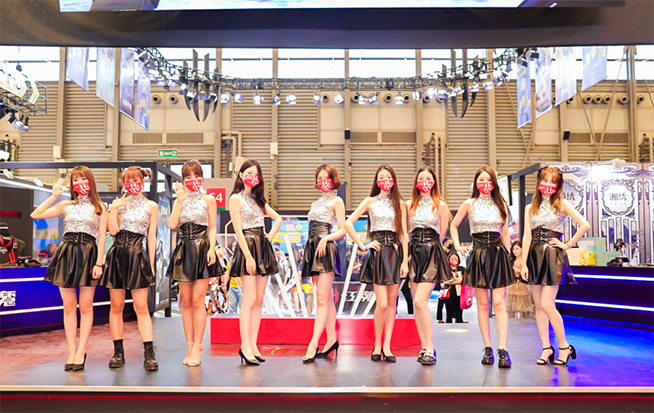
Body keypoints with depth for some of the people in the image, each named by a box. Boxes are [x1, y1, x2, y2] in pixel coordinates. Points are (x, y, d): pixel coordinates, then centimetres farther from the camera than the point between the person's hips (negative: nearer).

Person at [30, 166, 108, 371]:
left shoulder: (99, 207, 6)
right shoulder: (66, 206, 12)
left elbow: (102, 237, 0)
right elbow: (35, 215, 5)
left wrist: (99, 263, -8)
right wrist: (53, 196, 2)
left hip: (88, 254, -2)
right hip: (67, 253, 2)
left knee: (85, 307, 0)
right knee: (69, 306, 4)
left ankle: (81, 352, 8)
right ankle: (71, 352, 12)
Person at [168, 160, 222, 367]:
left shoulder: (208, 199, 6)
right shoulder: (179, 200, 12)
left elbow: (212, 228, 2)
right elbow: (172, 224, -4)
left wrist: (211, 248, -11)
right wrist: (181, 199, -4)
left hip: (201, 249, -3)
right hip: (183, 250, 3)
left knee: (198, 301, -6)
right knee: (186, 302, 6)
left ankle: (197, 347, 1)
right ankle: (190, 346, 14)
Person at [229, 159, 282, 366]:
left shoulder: (258, 199, 18)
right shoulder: (236, 198, -1)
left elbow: (278, 218, 28)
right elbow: (238, 229, -9)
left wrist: (271, 235, 9)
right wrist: (248, 257, -16)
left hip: (263, 248, 7)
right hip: (247, 247, -7)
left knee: (259, 300, 5)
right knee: (250, 299, -10)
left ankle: (253, 345, 9)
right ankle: (245, 346, -4)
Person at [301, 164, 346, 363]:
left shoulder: (336, 201, 1)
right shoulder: (316, 203, 22)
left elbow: (342, 230, -6)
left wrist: (326, 238, -20)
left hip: (326, 250, -8)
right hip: (313, 249, 8)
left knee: (322, 299, -11)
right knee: (327, 299, 11)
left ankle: (313, 345, -15)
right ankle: (332, 340, 17)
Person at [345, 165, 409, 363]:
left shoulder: (400, 204, 11)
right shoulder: (370, 202, 7)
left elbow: (404, 233, 7)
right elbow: (348, 223, 2)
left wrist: (405, 260, -1)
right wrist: (362, 245, -4)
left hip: (395, 251, 3)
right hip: (377, 251, -2)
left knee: (392, 302, 3)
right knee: (382, 303, -8)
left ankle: (387, 346, 11)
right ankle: (377, 345, 9)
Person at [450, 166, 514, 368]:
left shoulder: (501, 204, 9)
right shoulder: (469, 204, 6)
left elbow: (505, 232, 14)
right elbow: (453, 226, 17)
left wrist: (508, 256, 9)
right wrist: (457, 246, 5)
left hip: (498, 253, 1)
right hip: (478, 253, 0)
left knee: (499, 303, -6)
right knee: (482, 304, 2)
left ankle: (503, 350, -8)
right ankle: (487, 349, 9)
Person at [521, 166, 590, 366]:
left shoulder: (561, 205, 1)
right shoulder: (530, 208, 11)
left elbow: (585, 225, -9)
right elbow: (527, 237, 6)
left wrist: (567, 245, -7)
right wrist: (524, 263, -1)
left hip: (553, 256, -4)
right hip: (535, 256, 4)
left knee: (547, 305, -10)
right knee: (538, 306, 4)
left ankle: (564, 346, 7)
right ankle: (546, 348, 13)